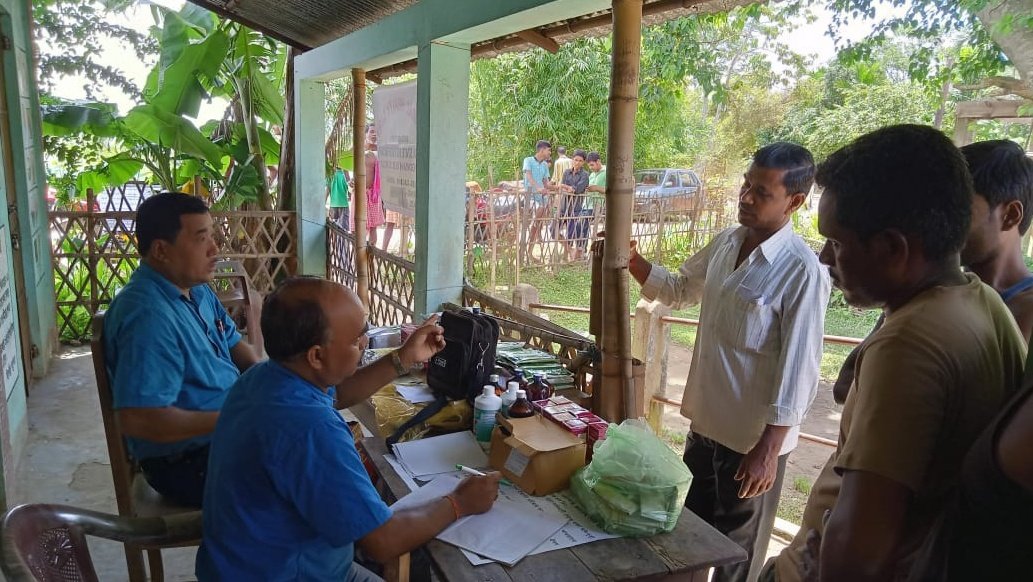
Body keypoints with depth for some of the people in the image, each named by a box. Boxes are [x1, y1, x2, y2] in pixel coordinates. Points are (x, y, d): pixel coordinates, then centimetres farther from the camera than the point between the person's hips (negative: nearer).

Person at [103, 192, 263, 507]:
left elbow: (234, 345, 17)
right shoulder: (148, 315, -25)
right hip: (187, 462, -9)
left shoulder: (197, 289, 5)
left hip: (224, 435, 10)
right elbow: (137, 419, -30)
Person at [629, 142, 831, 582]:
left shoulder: (803, 272, -22)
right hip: (705, 420, 7)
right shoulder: (725, 243, 1)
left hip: (752, 436, -7)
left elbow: (798, 370, -21)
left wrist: (768, 449, -20)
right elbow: (679, 291, 16)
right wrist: (633, 262, 0)